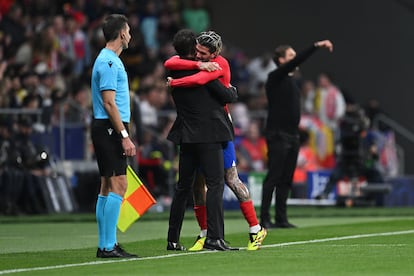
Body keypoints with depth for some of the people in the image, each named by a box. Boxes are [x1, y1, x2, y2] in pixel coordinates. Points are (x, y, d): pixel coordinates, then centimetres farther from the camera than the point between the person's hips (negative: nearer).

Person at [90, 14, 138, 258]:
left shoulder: (110, 60, 18)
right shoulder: (109, 62, -14)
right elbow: (109, 103, -19)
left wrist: (123, 134, 21)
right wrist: (124, 136, -20)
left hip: (110, 131, 11)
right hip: (110, 129, -11)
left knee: (108, 187, 10)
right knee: (118, 185, -13)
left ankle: (105, 245, 12)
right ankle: (108, 246, -15)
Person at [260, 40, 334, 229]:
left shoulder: (291, 81, 19)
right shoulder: (275, 78, -6)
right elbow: (296, 62, -20)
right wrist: (316, 46, -24)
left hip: (292, 135, 8)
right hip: (278, 135, -8)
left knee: (286, 179, 7)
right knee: (273, 177, -9)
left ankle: (281, 218, 9)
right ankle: (264, 218, -8)